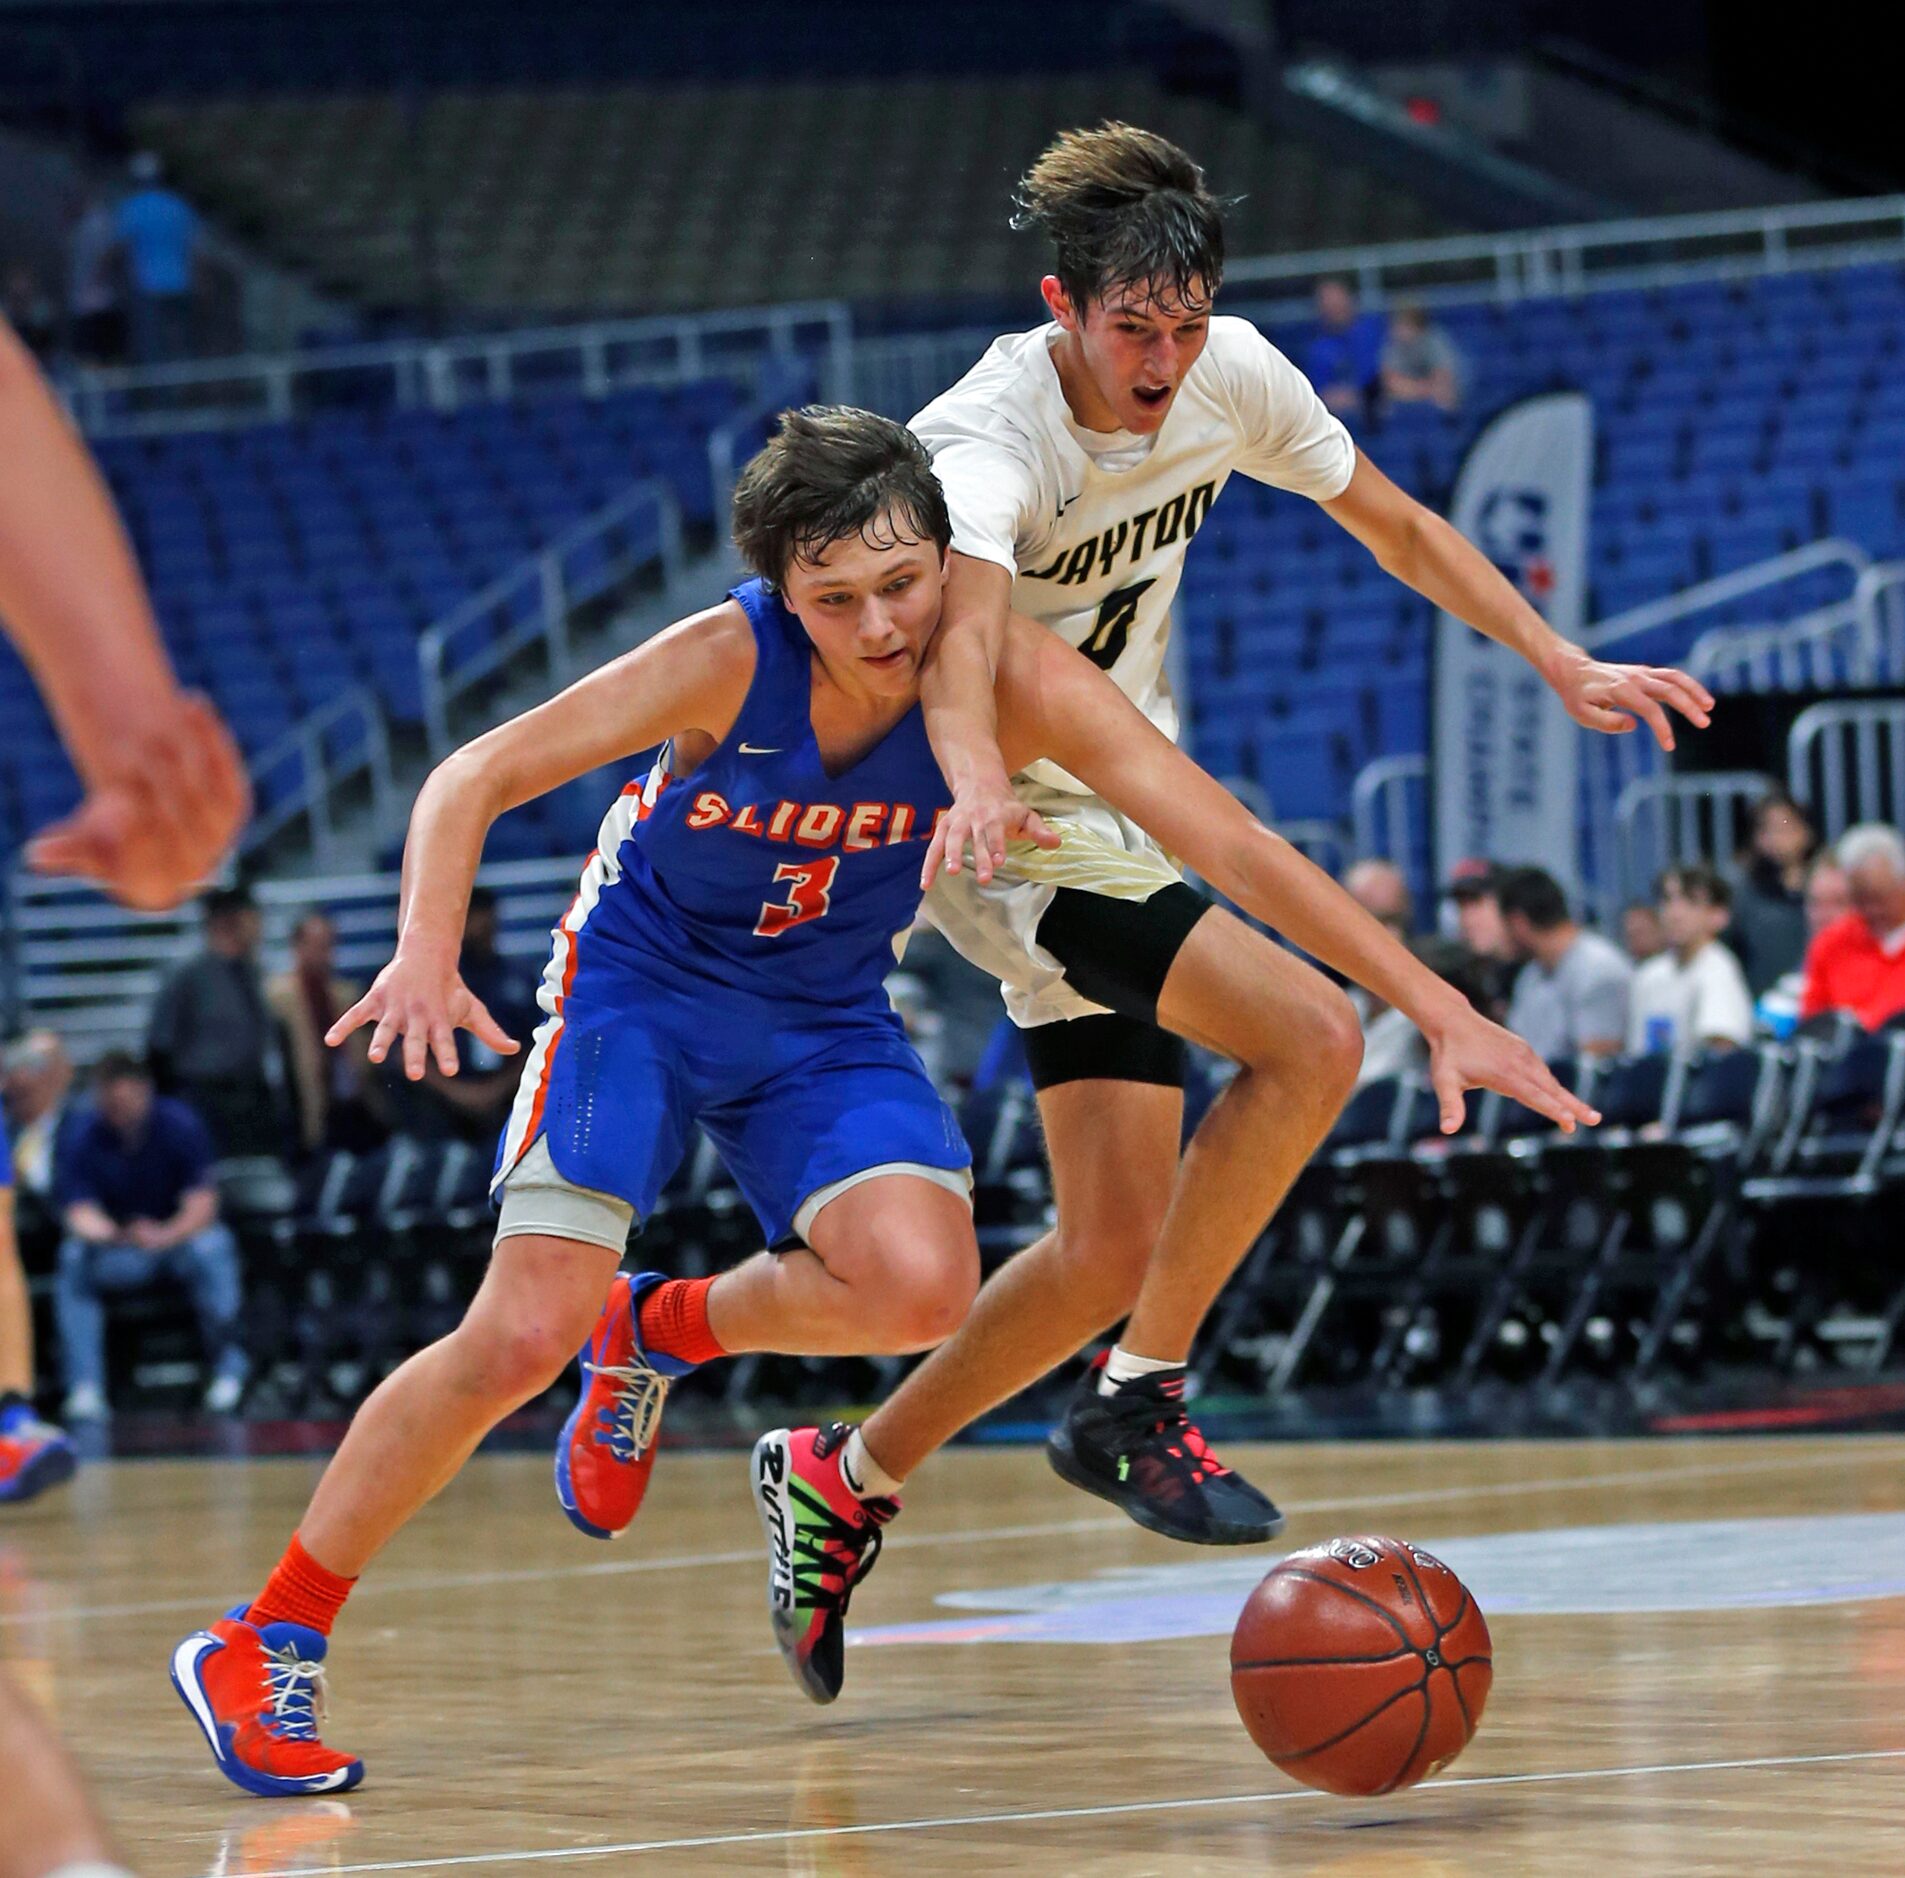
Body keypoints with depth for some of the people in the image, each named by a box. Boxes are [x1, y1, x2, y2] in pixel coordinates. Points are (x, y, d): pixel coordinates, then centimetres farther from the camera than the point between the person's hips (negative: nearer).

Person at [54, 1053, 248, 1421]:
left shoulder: (179, 1125, -11)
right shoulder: (86, 1139, -7)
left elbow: (202, 1202, -19)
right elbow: (80, 1210, -16)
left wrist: (167, 1235, -40)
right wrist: (105, 1233, -41)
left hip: (179, 1236, -2)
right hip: (118, 1252, 2)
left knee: (211, 1248, -35)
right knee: (73, 1259, -28)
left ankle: (229, 1370, -27)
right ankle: (85, 1387, -31)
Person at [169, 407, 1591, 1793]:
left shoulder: (1011, 679, -23)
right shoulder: (727, 662, -27)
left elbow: (1235, 844, -24)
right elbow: (472, 781, -24)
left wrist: (1443, 1010, -28)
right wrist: (428, 955, -44)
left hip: (827, 1014, 3)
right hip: (643, 978, -2)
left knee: (922, 1285, -27)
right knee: (527, 1332, -19)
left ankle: (662, 1332, 4)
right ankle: (262, 1649, -5)